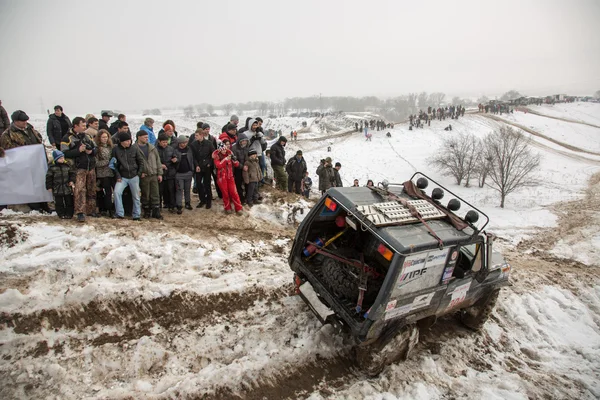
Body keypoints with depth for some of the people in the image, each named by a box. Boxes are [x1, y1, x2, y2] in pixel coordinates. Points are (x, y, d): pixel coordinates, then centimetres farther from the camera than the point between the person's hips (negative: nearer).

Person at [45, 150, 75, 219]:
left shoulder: (66, 165, 3)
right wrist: (49, 186, -4)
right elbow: (48, 177, -2)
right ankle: (61, 214, 14)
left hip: (67, 187, 2)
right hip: (57, 188, -2)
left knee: (69, 201, 6)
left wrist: (72, 181, -4)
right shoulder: (52, 167, -5)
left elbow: (72, 173, 11)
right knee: (59, 202, 4)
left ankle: (69, 214, 15)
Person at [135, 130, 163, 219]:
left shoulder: (152, 148, 9)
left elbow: (158, 160, 11)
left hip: (154, 175, 4)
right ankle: (147, 211, 20)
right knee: (145, 195, 7)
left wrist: (160, 173, 6)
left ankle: (156, 212, 12)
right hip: (143, 176, -3)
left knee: (155, 194, 5)